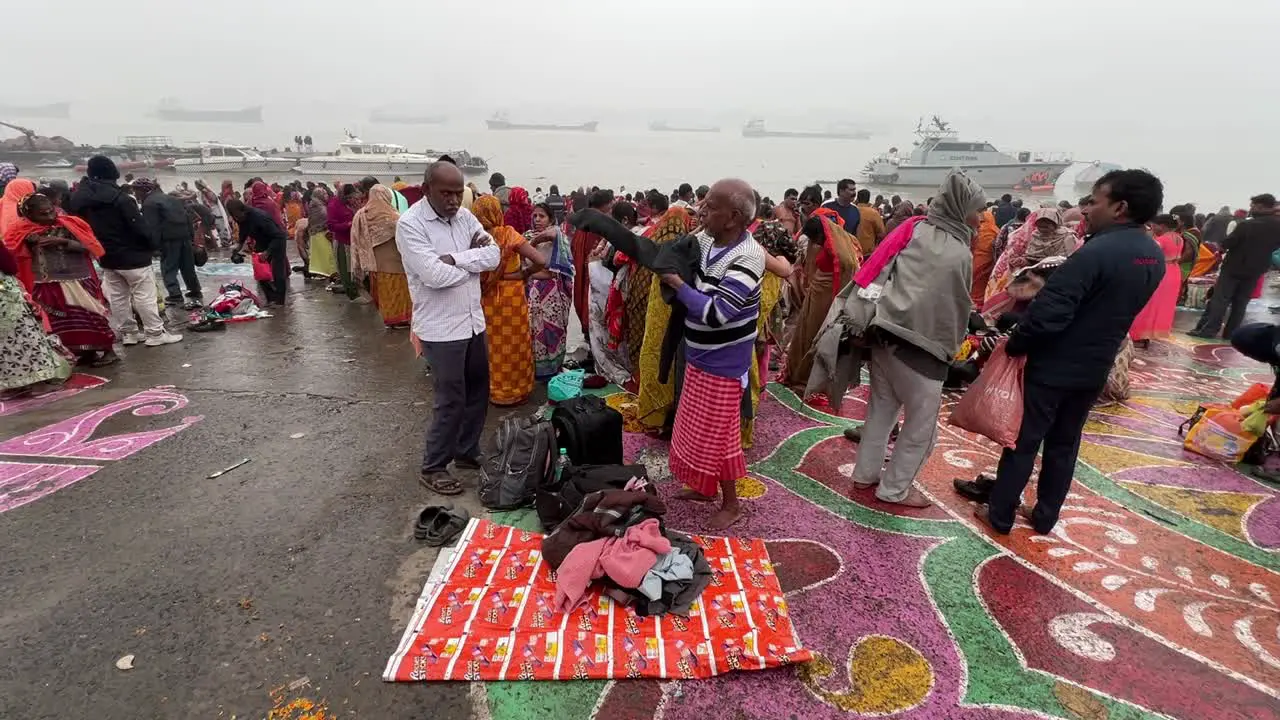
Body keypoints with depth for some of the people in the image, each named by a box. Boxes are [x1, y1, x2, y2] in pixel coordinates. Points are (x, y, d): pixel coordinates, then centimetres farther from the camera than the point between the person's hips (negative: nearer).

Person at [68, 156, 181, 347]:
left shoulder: (80, 198, 6)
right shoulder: (119, 197, -19)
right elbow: (139, 225, -20)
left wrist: (99, 248, 18)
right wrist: (155, 243, -7)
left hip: (106, 256, 8)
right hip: (131, 254, -7)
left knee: (116, 296, 13)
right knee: (145, 295, -3)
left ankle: (127, 333, 19)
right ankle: (156, 333, -1)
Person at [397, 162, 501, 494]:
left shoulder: (464, 216, 6)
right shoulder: (409, 224, -14)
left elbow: (494, 254, -4)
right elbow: (434, 275, -25)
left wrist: (455, 258, -17)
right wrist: (474, 260, -10)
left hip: (474, 320, 7)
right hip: (441, 327, -7)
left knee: (478, 390, 16)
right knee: (451, 400, 0)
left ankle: (467, 451, 35)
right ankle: (433, 467, 19)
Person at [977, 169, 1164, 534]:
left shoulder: (1097, 252, -24)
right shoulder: (1156, 258, 4)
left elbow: (1049, 313, -26)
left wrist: (1014, 344, -13)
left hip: (1053, 366, -7)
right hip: (1095, 368, 8)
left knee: (1022, 441, 5)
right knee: (1064, 445, 18)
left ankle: (1000, 516, 16)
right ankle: (1045, 516, 30)